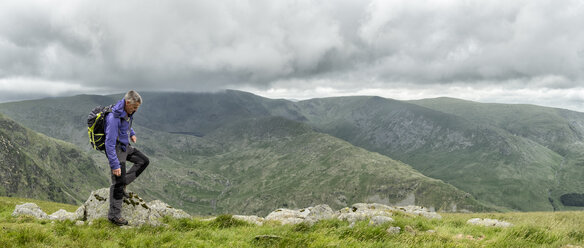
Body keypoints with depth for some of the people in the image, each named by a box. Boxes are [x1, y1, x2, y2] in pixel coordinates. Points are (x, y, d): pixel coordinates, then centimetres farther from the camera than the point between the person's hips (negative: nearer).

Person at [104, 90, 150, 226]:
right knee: (118, 182, -5)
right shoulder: (114, 117, -30)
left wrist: (132, 133, 11)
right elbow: (110, 143, -30)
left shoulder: (127, 112, -2)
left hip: (125, 146, 9)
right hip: (116, 149, -9)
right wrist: (115, 165, -31)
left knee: (144, 161, 14)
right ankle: (114, 215, 5)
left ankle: (123, 184, 16)